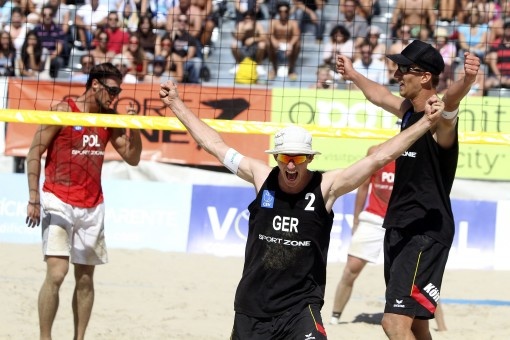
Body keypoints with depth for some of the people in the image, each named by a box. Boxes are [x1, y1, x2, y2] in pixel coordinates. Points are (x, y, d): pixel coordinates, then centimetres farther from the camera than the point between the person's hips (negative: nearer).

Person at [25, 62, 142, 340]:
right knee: (57, 273, -16)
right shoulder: (64, 110, -7)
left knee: (85, 278, 6)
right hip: (58, 202, -6)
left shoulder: (110, 120, 9)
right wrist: (34, 197, -12)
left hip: (92, 207, 6)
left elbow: (132, 158, 11)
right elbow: (35, 152, -5)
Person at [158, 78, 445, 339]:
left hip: (300, 308, -3)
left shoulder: (326, 187, -7)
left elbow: (380, 158, -12)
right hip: (252, 307, 3)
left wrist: (427, 122, -18)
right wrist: (176, 104, 15)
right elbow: (215, 145, 9)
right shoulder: (262, 177, -1)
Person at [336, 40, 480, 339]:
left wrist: (468, 79, -63)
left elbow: (452, 98, -40)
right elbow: (379, 95, 33)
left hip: (427, 232, -9)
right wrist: (352, 74, 50)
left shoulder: (441, 117, -16)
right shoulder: (409, 111, 11)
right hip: (400, 228, 9)